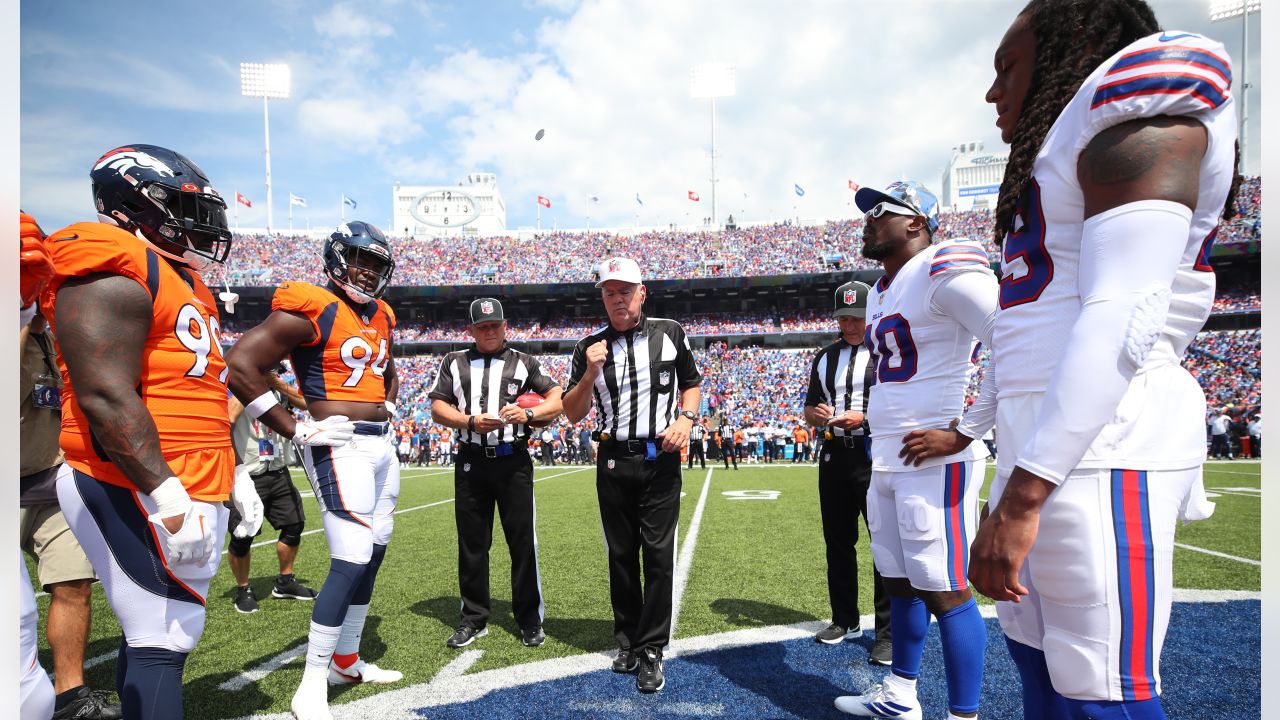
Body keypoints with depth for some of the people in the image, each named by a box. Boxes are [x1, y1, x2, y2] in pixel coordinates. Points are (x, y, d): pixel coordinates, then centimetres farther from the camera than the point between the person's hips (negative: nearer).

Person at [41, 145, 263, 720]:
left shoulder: (183, 280, 18)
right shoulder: (113, 274, -13)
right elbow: (106, 398, -22)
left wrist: (235, 475, 20)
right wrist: (168, 496, -24)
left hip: (195, 492, 10)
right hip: (138, 494, -9)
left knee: (157, 632, 17)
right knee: (164, 639, -3)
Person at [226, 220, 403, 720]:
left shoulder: (380, 317, 14)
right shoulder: (312, 310, -11)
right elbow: (239, 364, -17)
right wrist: (296, 431, -15)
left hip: (383, 444, 9)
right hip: (341, 448, -8)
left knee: (373, 554, 14)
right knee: (351, 562, -10)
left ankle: (346, 661, 31)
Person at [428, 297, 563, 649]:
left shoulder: (524, 362, 7)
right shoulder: (454, 362, 11)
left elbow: (559, 399, 1)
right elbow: (437, 408, 4)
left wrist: (528, 413, -17)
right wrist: (471, 421, -13)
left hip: (513, 462, -1)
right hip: (471, 462, 2)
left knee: (523, 541, 3)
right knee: (471, 543, 9)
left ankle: (529, 620, 17)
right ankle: (474, 619, 24)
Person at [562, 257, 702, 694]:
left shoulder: (670, 333, 2)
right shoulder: (590, 347, 3)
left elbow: (692, 384, 13)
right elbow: (573, 414, 3)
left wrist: (686, 419, -6)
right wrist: (590, 373, -14)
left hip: (661, 459, -1)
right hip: (614, 461, 2)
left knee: (659, 554, -3)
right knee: (621, 555, 11)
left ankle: (651, 651, 8)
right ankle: (627, 640, 27)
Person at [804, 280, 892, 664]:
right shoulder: (825, 358, 14)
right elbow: (809, 409, 17)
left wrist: (864, 417, -21)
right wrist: (818, 414, -6)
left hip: (877, 457, -5)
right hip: (834, 456, 6)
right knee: (837, 542, 14)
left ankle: (889, 632, 11)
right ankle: (846, 620, 30)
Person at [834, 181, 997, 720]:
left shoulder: (944, 271, -12)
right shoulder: (881, 292, 17)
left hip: (935, 463, -9)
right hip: (886, 462, 9)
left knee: (944, 591, -1)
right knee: (900, 582, 18)